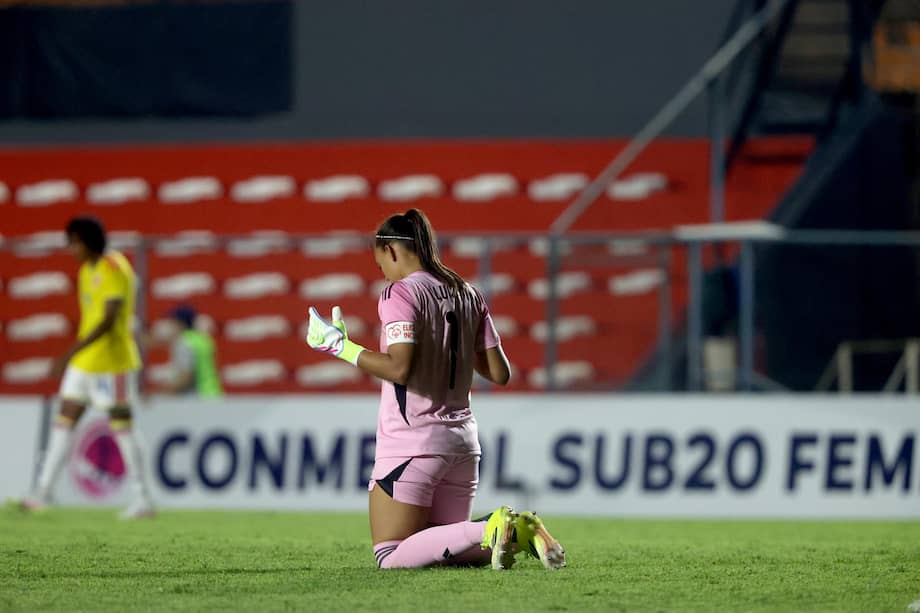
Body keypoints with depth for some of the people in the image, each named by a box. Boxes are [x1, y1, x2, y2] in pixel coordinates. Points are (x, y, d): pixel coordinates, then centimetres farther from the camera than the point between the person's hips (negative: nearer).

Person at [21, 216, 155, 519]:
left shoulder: (115, 271, -17)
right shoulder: (87, 269, 11)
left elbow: (109, 320, -25)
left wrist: (70, 354, -31)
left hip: (113, 360, -9)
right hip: (85, 361, 9)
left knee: (121, 426, -4)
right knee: (64, 419, 5)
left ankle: (142, 500, 3)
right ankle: (42, 492, 6)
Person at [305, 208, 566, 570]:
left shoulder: (400, 293, -10)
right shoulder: (467, 295, 11)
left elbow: (399, 368, -23)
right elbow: (499, 373, 9)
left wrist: (342, 347, -13)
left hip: (412, 442, -7)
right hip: (462, 440, 7)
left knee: (390, 557, -4)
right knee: (446, 544, 18)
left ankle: (491, 530, -21)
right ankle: (519, 532, -9)